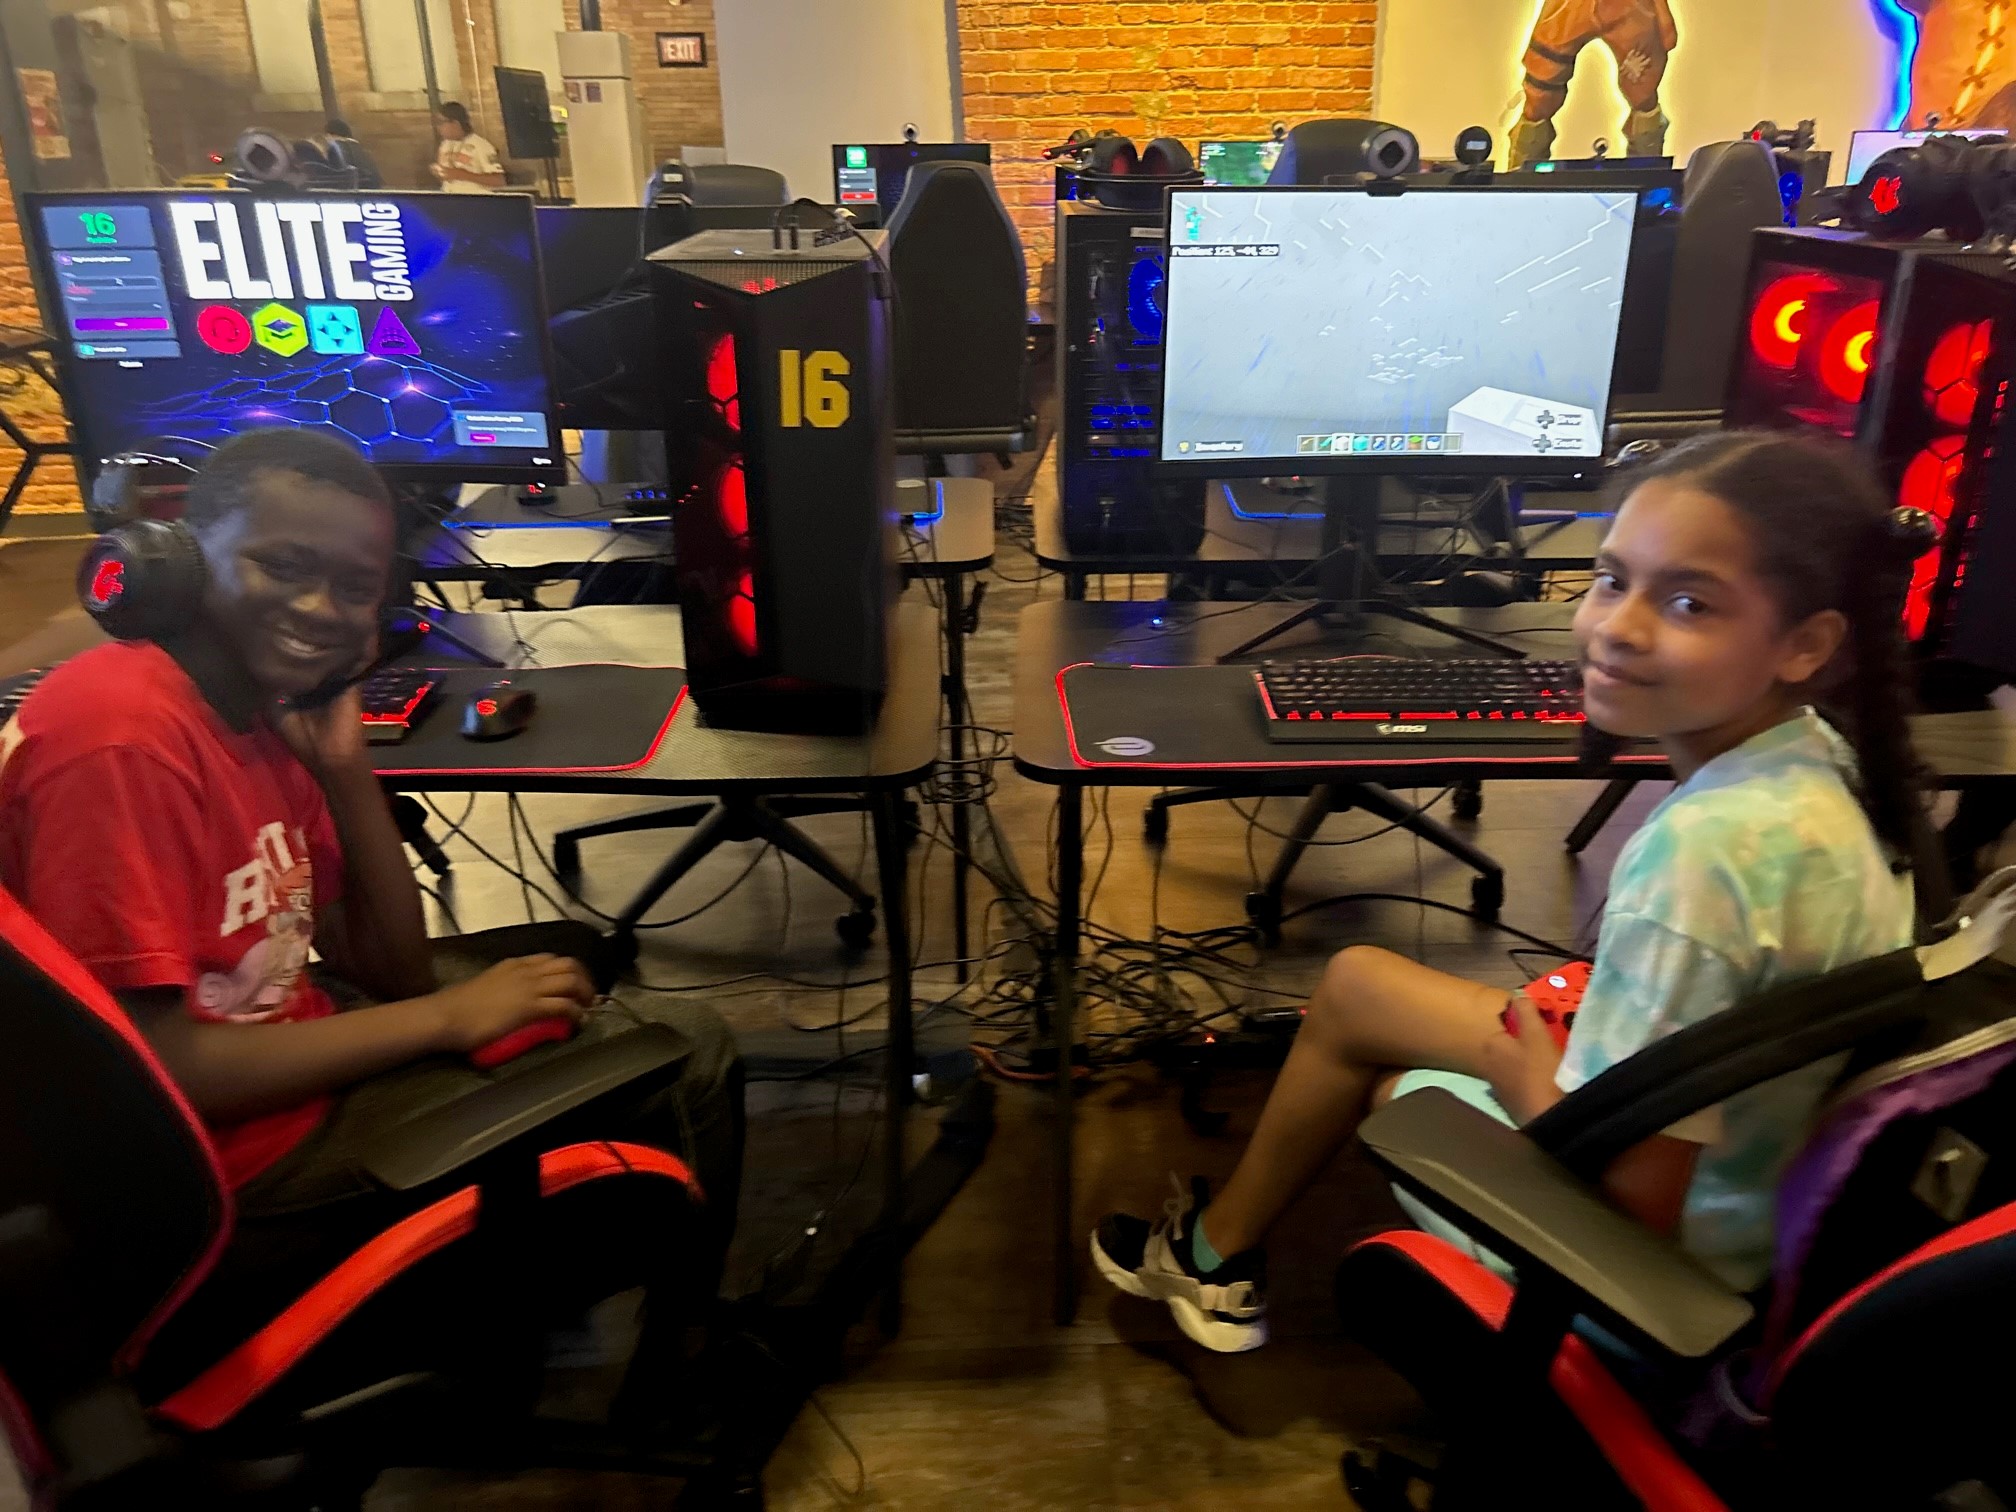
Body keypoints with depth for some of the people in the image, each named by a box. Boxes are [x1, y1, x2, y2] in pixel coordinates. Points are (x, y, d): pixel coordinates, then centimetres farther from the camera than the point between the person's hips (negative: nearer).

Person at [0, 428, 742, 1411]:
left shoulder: (260, 712, 3)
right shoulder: (123, 738, -24)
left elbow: (395, 972, 5)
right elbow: (159, 1074, -27)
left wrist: (347, 769, -7)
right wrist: (451, 1019, -20)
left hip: (264, 1058, 9)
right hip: (217, 1173, -9)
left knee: (559, 952, 25)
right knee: (685, 1060, -8)